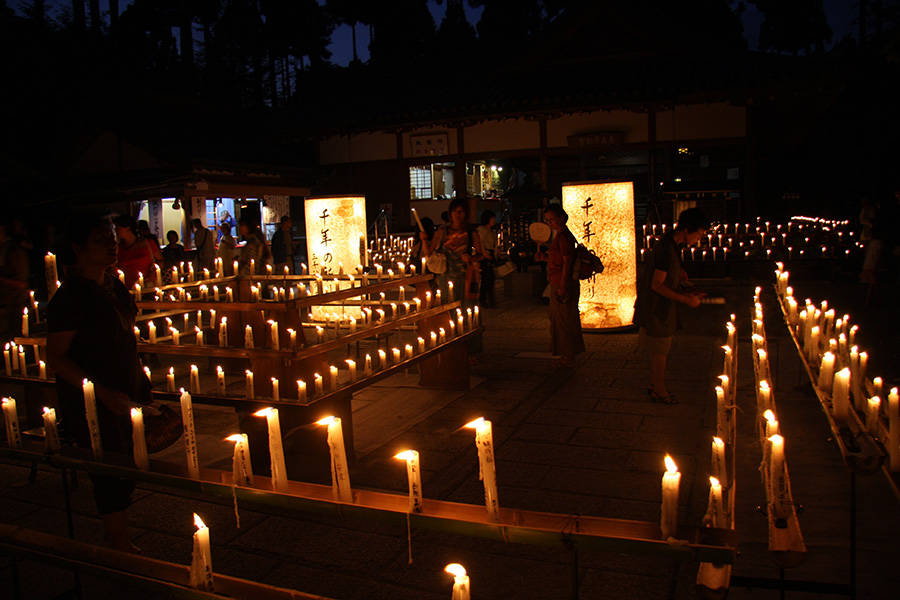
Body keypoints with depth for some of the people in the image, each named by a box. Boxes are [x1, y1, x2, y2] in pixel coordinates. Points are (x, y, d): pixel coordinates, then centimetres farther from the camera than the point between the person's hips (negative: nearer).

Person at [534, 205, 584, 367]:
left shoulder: (564, 236, -15)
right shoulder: (560, 235, 17)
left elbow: (567, 262, -20)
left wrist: (562, 286, -24)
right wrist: (545, 257, 11)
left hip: (563, 283, -11)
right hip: (558, 283, 11)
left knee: (565, 320, -4)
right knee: (559, 320, 15)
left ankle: (569, 357, 3)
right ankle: (566, 356, 22)